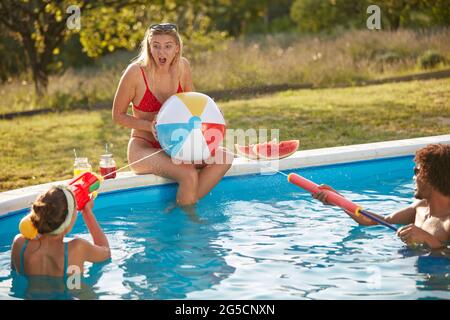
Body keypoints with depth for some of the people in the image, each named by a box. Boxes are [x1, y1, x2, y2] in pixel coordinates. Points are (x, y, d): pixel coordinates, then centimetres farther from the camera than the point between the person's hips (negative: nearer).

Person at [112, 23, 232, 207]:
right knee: (189, 175, -30)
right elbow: (118, 116, -5)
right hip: (143, 148, -6)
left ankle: (180, 207, -12)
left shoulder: (182, 67, -1)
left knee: (224, 159, -15)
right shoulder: (136, 72, -15)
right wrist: (149, 125, -19)